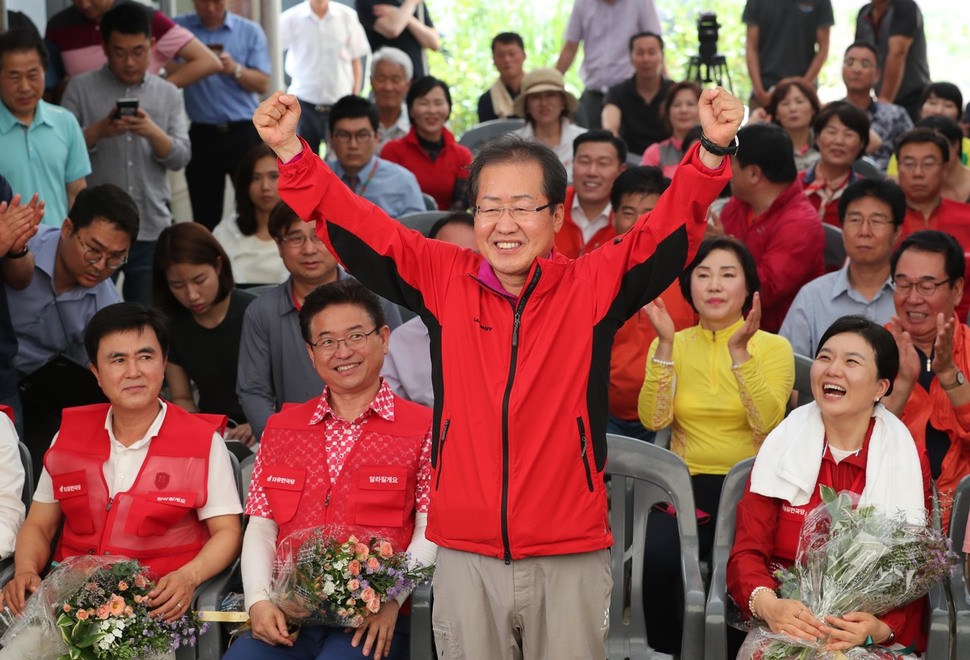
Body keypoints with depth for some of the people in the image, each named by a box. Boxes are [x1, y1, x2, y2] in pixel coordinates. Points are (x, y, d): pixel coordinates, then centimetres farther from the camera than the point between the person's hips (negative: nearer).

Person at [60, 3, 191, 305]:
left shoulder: (168, 94, 7)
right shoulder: (80, 88, 2)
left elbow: (181, 158, 2)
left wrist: (153, 132, -18)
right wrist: (97, 132, -20)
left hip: (152, 229, 2)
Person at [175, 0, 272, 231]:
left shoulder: (250, 31, 3)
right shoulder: (178, 28, 5)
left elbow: (262, 84, -1)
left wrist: (236, 69, -18)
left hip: (244, 132, -1)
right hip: (202, 135, 1)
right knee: (205, 216, 6)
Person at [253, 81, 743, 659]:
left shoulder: (594, 285, -1)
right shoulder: (443, 279, 3)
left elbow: (670, 230, -8)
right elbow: (357, 228, 3)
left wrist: (712, 151, -23)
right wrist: (292, 152, -6)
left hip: (571, 556, -1)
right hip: (465, 554, 1)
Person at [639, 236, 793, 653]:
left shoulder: (773, 347, 5)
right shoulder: (671, 345, 11)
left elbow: (766, 422, -13)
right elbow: (652, 419, -6)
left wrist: (740, 349, -20)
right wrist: (666, 345, -14)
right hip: (687, 484, 2)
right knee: (655, 556, -29)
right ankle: (665, 650, -5)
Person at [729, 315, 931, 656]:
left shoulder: (908, 461, 2)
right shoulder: (781, 446, 5)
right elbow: (746, 552, -1)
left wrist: (879, 627, -20)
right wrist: (767, 605, -22)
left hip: (880, 643, 0)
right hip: (783, 632, 0)